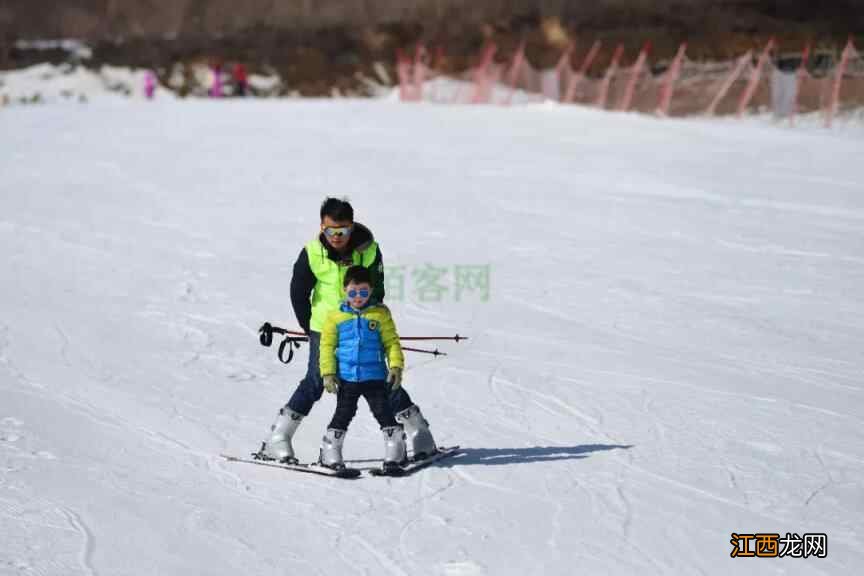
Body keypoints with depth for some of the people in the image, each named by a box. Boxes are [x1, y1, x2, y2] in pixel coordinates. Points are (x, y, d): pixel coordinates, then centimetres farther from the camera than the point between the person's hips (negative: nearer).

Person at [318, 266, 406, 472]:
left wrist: (396, 366, -7)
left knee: (383, 413, -1)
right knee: (343, 414, 5)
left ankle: (396, 453, 7)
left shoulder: (380, 314, 2)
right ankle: (329, 453, 15)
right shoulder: (336, 317, 2)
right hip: (346, 377, 0)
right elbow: (327, 345, 4)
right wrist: (328, 373, -3)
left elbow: (391, 342, 3)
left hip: (375, 376, 0)